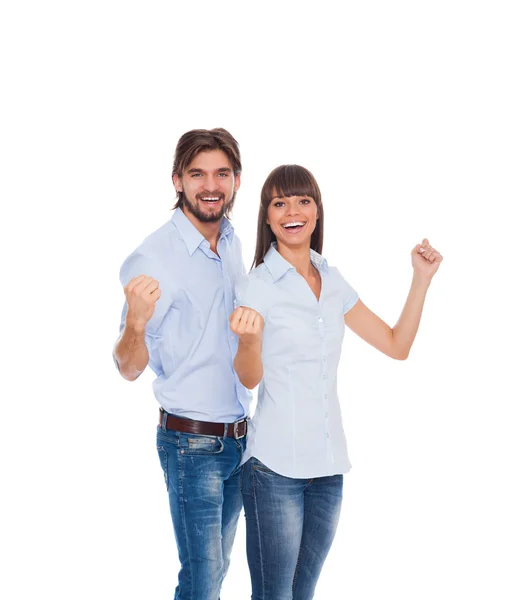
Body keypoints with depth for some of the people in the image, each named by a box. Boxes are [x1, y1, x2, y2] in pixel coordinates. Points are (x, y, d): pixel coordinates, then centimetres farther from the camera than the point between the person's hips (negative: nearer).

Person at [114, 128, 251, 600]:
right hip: (192, 442, -7)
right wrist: (135, 322, -35)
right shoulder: (154, 257, -17)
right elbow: (130, 368, -16)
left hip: (239, 437, 7)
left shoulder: (232, 244, 5)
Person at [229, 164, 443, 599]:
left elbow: (397, 345, 11)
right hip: (276, 466, -5)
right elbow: (250, 377, -10)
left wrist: (422, 278, 3)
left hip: (329, 465, 5)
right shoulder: (258, 284, -6)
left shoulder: (333, 281, 10)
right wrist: (247, 339, -31)